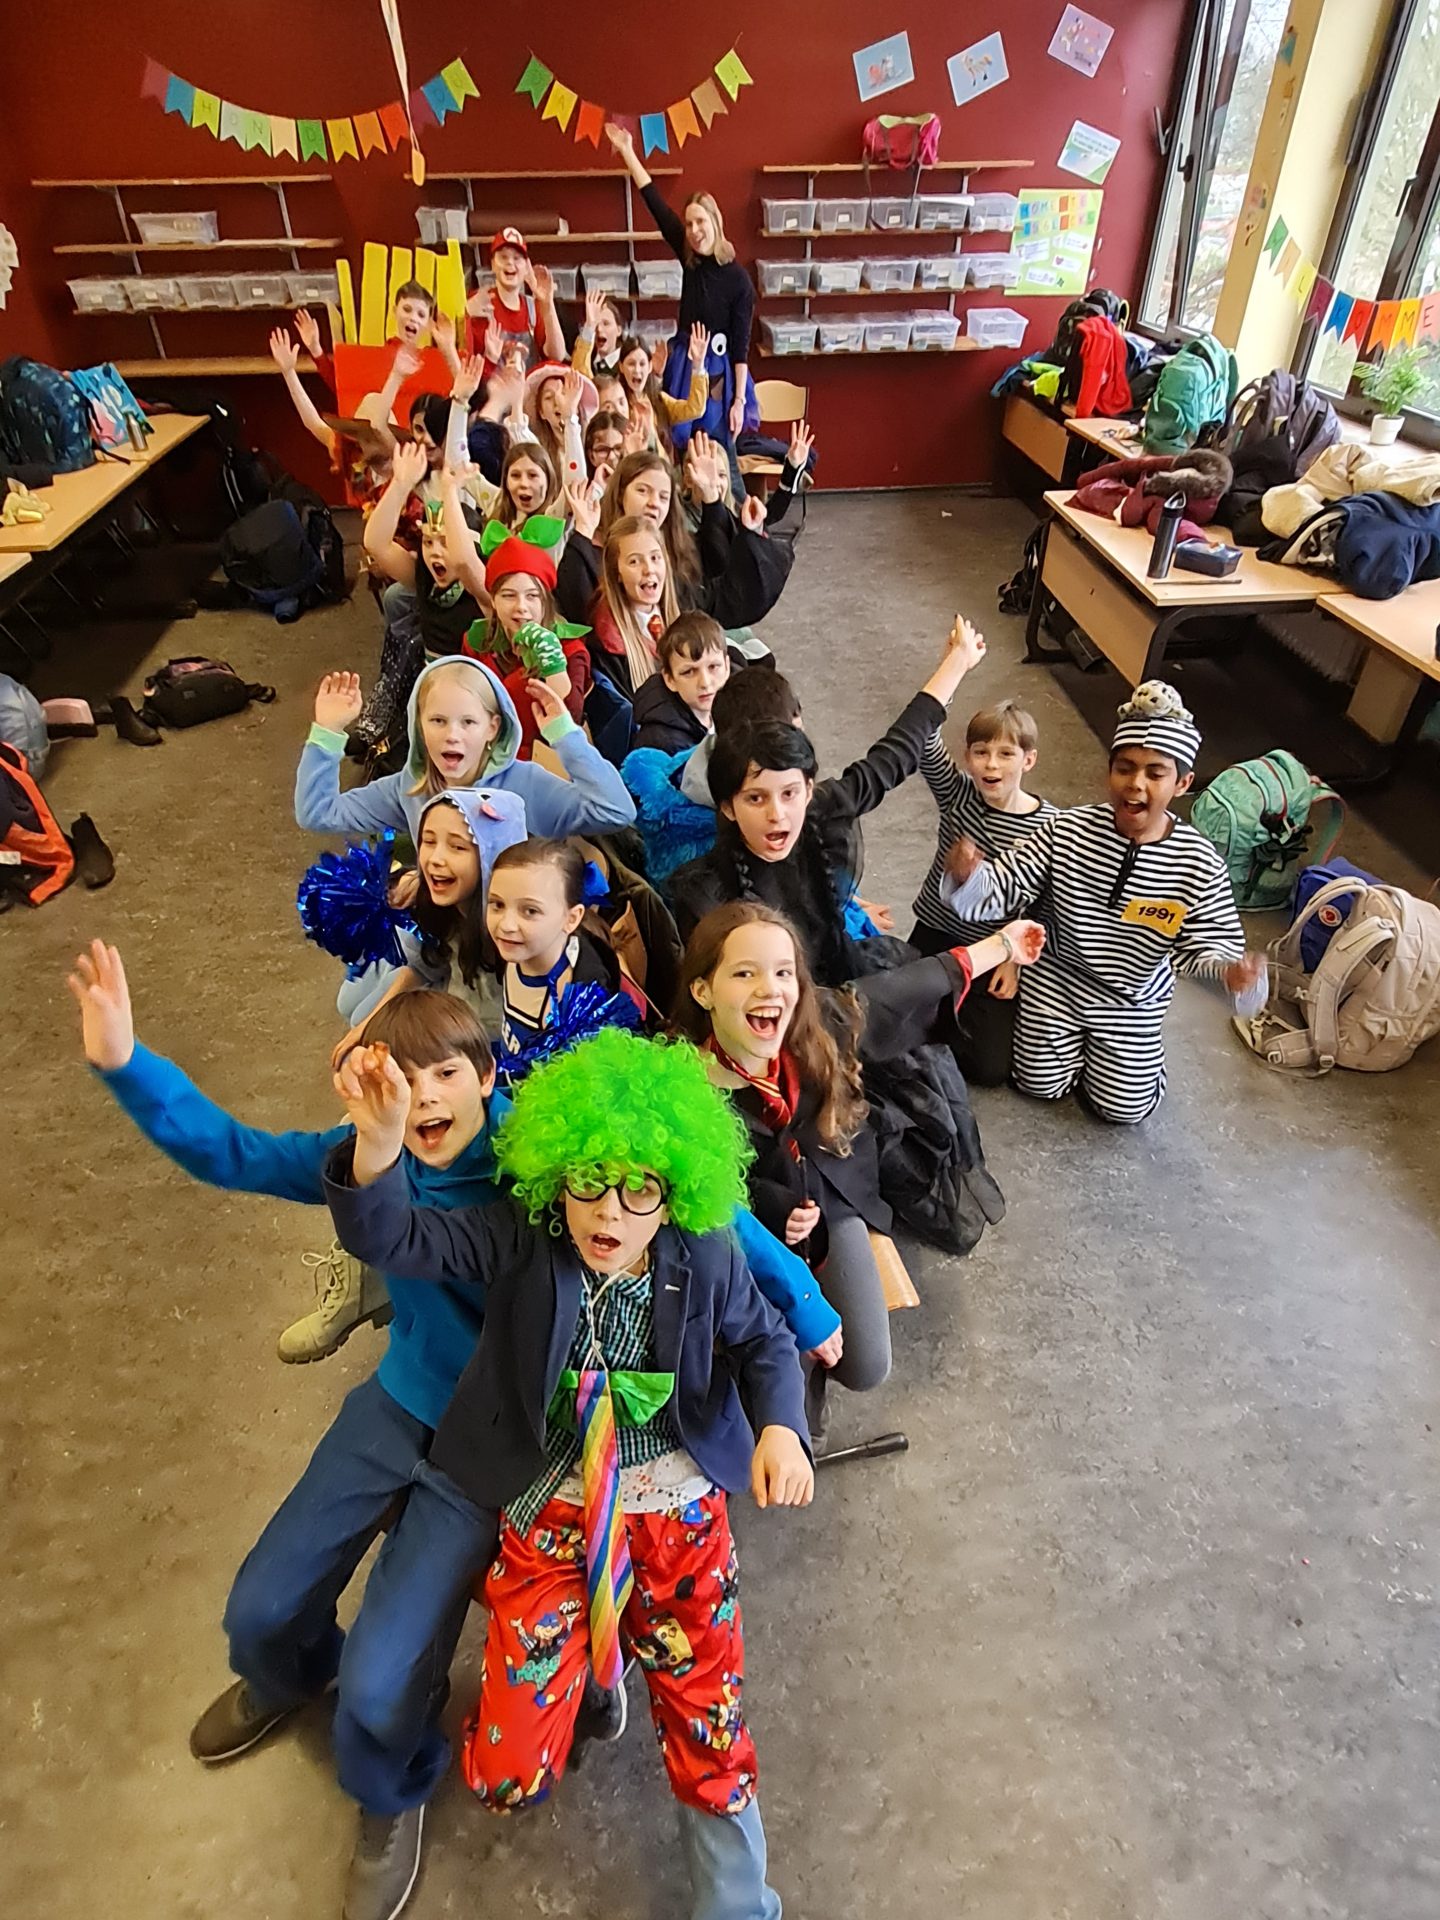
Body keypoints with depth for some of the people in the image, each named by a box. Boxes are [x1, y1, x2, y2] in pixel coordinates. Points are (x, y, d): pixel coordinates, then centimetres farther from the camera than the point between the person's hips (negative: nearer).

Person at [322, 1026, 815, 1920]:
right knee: (509, 1774, 1)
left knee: (710, 1736, 5)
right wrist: (381, 1141, -46)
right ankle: (584, 1645, 32)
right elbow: (390, 1235, -25)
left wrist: (779, 1429, -17)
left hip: (679, 1510, 0)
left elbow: (765, 1343, 3)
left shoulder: (706, 1264, -14)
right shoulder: (520, 1242, -16)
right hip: (551, 1513, 0)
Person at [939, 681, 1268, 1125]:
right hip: (1056, 982, 0)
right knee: (1041, 1085, 13)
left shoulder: (1199, 864, -23)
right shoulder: (1066, 831, -23)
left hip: (1133, 1003, 0)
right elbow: (1001, 890, -22)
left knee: (1125, 1108, 11)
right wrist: (968, 875, -46)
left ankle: (1097, 1047, 41)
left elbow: (1202, 944, -18)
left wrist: (1232, 970, -42)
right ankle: (1073, 1041, 44)